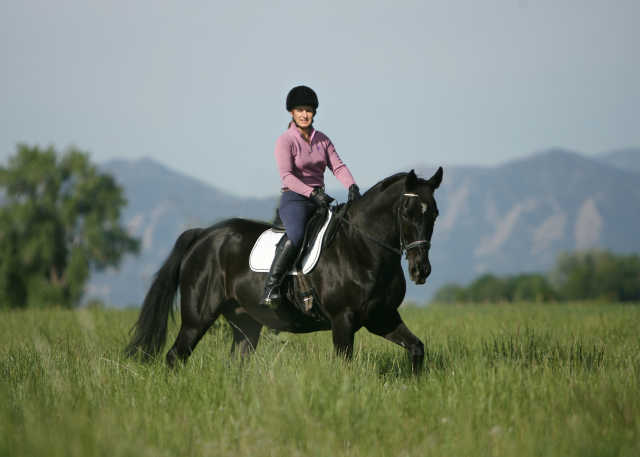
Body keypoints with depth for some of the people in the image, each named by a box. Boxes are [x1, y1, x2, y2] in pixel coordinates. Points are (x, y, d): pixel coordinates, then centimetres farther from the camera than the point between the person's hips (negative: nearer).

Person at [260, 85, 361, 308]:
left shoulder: (322, 139, 14)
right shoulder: (285, 141, -5)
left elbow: (338, 166, 4)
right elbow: (287, 176, -16)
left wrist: (352, 187, -16)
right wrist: (313, 193, -27)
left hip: (318, 199, 7)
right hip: (294, 199, -7)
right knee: (296, 236, -35)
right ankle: (270, 287, -31)